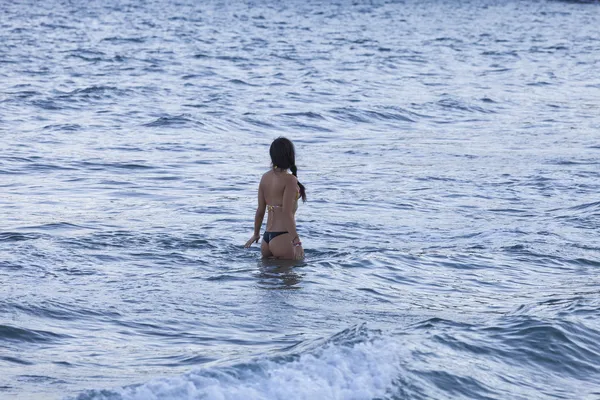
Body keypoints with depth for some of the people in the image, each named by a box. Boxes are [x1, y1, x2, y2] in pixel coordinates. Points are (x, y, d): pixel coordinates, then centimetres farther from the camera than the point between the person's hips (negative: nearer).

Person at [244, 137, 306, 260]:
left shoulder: (265, 177, 9)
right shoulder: (289, 180, -12)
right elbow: (287, 213, -17)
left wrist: (256, 234, 28)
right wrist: (296, 242, -19)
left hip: (267, 237, 8)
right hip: (283, 238, -8)